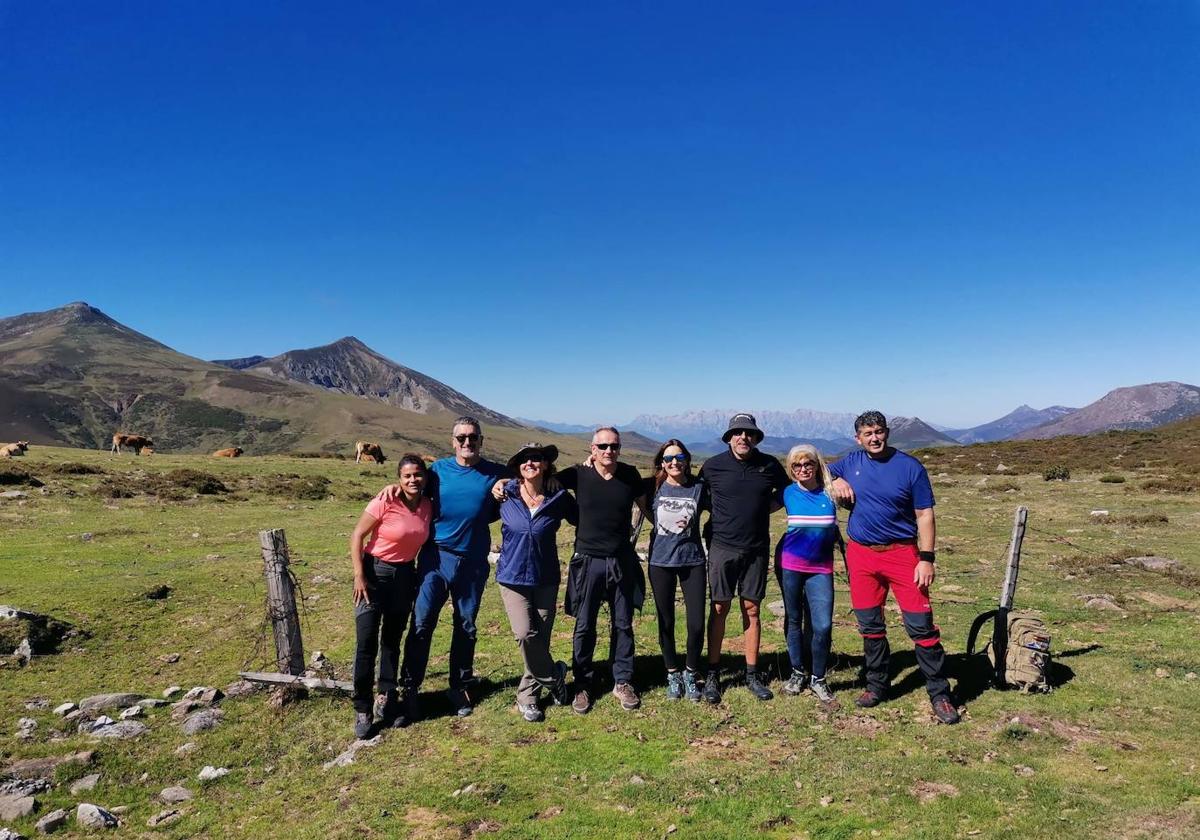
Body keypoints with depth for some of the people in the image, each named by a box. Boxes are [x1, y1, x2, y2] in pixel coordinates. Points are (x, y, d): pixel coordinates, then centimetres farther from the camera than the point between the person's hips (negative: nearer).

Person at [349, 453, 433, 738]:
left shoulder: (428, 506, -2)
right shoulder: (385, 502, -17)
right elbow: (357, 536, -13)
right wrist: (359, 576, -16)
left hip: (406, 575, 5)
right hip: (375, 572, -5)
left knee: (392, 640, 14)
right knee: (366, 643, -5)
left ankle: (386, 698, 28)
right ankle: (362, 710, 5)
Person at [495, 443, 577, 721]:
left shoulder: (559, 498, -4)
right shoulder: (506, 495, -5)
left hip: (546, 578, 1)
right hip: (513, 576, -1)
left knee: (541, 638, 4)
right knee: (525, 634, -16)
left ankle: (526, 696, 24)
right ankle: (553, 675, 11)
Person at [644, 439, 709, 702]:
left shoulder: (699, 488, -2)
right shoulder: (653, 488, -3)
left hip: (693, 561, 0)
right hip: (660, 562, 0)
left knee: (697, 624, -2)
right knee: (666, 623, 8)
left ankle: (690, 674, 21)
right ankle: (673, 675, 27)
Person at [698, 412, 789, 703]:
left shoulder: (769, 465, 1)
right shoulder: (713, 466, -4)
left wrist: (764, 507, 4)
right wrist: (718, 518, 0)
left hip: (756, 549, 2)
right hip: (722, 547, -2)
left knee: (752, 609, 8)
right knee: (719, 608, 2)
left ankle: (752, 674, 18)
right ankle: (713, 674, 13)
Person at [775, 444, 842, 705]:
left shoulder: (829, 493, -2)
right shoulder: (788, 493, -3)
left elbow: (833, 529, 11)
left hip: (821, 566, 0)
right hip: (790, 564, 0)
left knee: (822, 625, -6)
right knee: (794, 619, 11)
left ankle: (818, 679, 13)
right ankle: (797, 673, 28)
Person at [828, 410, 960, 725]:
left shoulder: (910, 466, -5)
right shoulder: (851, 462, 5)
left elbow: (924, 515, -4)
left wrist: (927, 558, -11)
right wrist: (836, 480, 0)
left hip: (902, 554, -3)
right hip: (861, 555, 3)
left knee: (921, 625, -4)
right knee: (870, 626, 12)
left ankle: (940, 694, 8)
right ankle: (877, 686, 27)